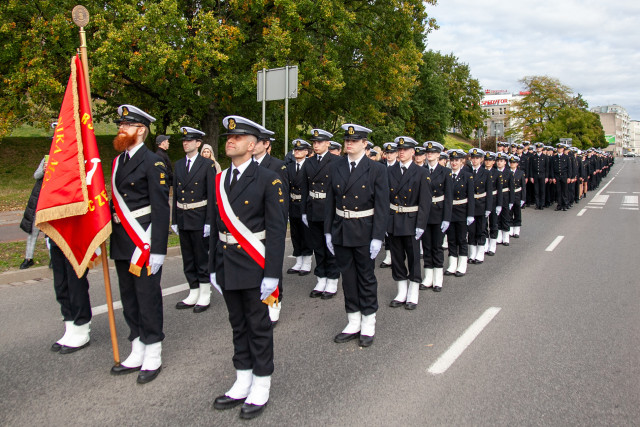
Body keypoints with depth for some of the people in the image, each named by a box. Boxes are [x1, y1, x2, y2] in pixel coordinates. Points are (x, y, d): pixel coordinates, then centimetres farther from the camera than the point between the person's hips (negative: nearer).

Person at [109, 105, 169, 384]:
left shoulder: (153, 163, -11)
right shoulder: (118, 161, 14)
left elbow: (161, 209, -15)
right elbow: (115, 202, 18)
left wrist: (158, 250, -18)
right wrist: (105, 239, 15)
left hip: (144, 244, -8)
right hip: (122, 244, 8)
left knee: (148, 299, 1)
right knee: (129, 301, 15)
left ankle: (153, 358, 15)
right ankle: (137, 354, 28)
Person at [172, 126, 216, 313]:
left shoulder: (207, 165, -6)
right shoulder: (178, 165, 10)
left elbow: (211, 195, -9)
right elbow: (176, 194, 12)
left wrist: (209, 221, -14)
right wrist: (174, 220, 9)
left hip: (199, 219, -6)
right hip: (182, 219, 6)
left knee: (202, 258, 3)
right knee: (188, 259, 13)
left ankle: (205, 296, 14)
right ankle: (193, 294, 24)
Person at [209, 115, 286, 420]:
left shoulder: (268, 179, -9)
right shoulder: (220, 180, 10)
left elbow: (277, 229, -12)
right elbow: (215, 226, 13)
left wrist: (272, 274, -17)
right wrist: (213, 267, 11)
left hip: (254, 266, -6)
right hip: (227, 263, 6)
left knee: (259, 326, 6)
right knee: (238, 325, 16)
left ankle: (260, 388, 21)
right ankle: (243, 383, 30)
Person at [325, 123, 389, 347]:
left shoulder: (377, 169, -7)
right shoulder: (335, 168, 4)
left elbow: (382, 206, -9)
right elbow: (330, 201, 8)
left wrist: (377, 237, -14)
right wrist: (328, 231, 5)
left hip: (364, 232, -4)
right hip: (341, 231, 4)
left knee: (366, 278, 8)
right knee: (348, 278, 12)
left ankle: (368, 326, 22)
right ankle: (354, 324, 26)